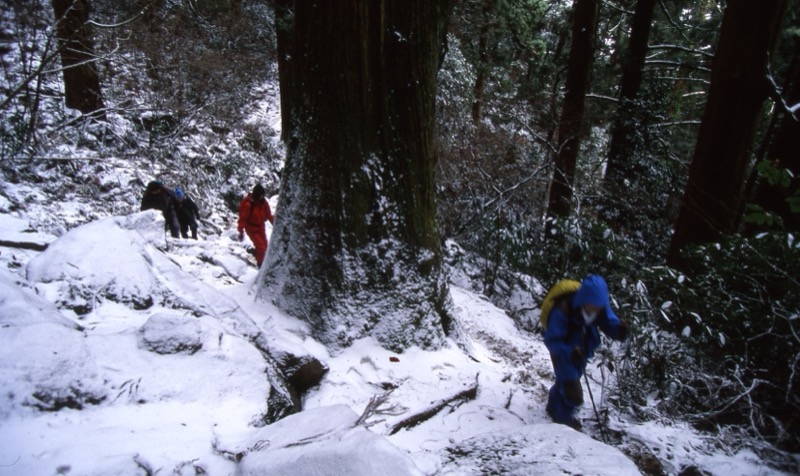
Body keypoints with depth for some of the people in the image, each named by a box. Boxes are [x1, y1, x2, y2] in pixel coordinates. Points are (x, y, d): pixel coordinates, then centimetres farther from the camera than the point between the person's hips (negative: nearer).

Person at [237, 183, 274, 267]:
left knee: (265, 245, 17)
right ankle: (260, 263, 10)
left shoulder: (263, 202, -7)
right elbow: (243, 218, -23)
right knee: (261, 246, -11)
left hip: (261, 227, 6)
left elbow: (268, 214, 4)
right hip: (252, 228, -6)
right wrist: (241, 232, -23)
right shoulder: (248, 204, -26)